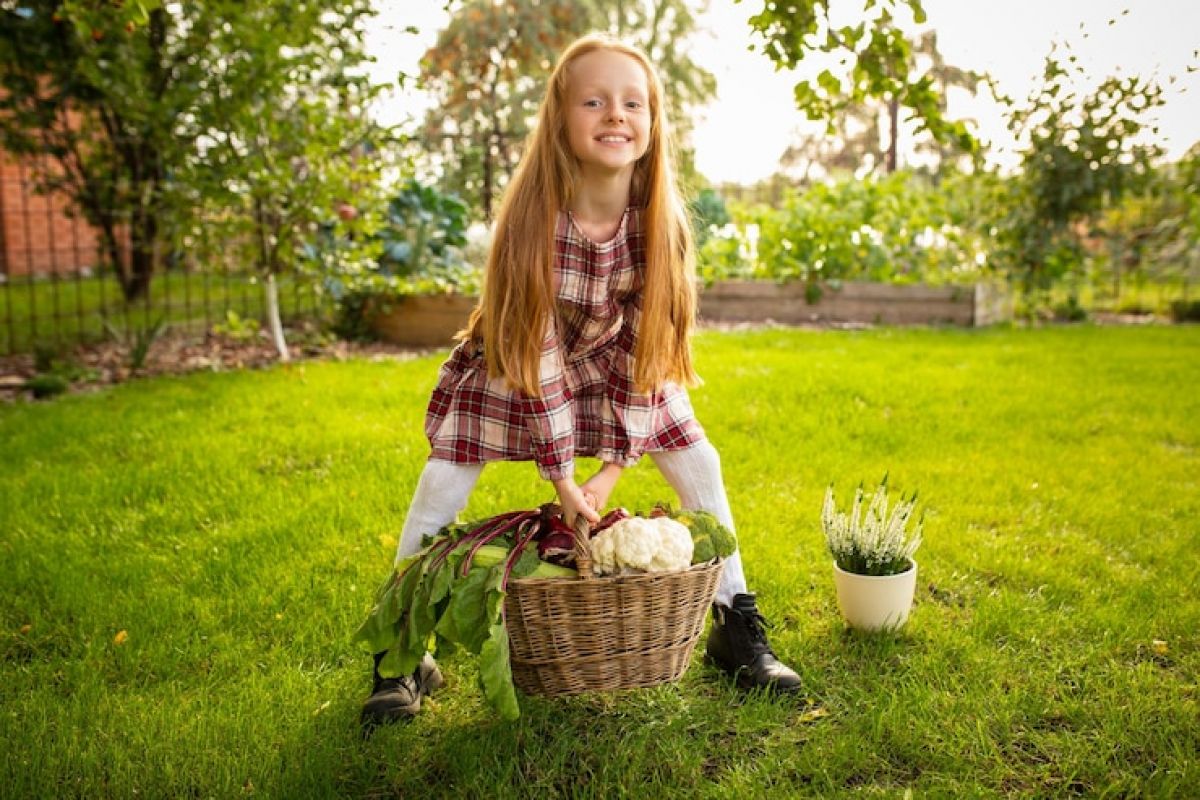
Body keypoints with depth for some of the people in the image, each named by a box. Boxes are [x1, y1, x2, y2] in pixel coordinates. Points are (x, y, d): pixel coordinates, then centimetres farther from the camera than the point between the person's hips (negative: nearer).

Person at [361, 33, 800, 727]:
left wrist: (614, 467, -21)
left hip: (614, 360, 3)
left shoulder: (659, 218, -22)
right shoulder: (535, 216, -31)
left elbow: (649, 344, -18)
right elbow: (537, 347, -27)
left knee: (700, 464, -7)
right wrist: (561, 475, -25)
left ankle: (736, 624, 10)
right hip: (515, 360, -2)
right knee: (443, 485, -12)